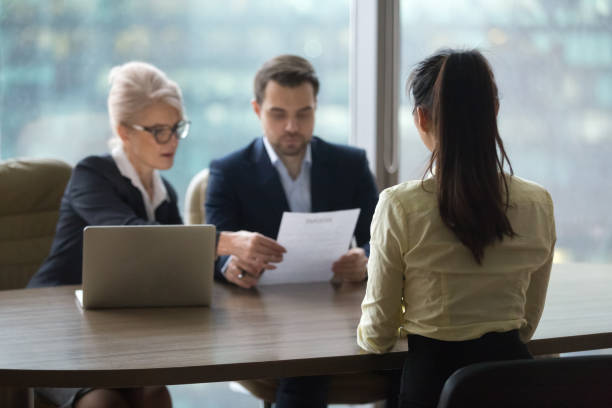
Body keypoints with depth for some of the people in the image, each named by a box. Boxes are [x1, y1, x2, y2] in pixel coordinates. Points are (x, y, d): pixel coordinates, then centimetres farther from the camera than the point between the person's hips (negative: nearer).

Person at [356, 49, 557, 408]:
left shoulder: (400, 206, -13)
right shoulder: (538, 204, -3)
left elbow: (377, 337, -3)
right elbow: (527, 325, 10)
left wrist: (364, 333, 20)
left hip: (433, 375, -4)